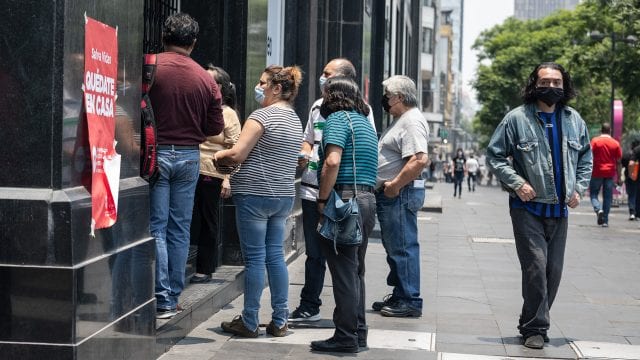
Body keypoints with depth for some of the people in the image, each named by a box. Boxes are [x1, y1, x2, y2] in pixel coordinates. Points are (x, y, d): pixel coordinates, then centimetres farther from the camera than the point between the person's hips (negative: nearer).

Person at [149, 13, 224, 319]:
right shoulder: (206, 79, 1)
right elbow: (215, 128, 4)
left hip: (156, 153, -3)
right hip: (189, 156, 3)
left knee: (156, 228, 1)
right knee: (180, 229, 10)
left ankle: (162, 300, -3)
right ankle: (174, 297, 15)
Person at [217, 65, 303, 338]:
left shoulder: (262, 116, -13)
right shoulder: (295, 119, 14)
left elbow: (237, 154, -18)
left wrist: (219, 156, 3)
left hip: (255, 193, -8)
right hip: (284, 195, 8)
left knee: (254, 258, -3)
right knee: (275, 255, 11)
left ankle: (249, 322, 4)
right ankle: (279, 321, 13)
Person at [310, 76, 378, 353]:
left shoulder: (337, 118, -6)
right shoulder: (365, 121, 21)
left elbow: (332, 161, -20)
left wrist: (322, 199, -14)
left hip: (345, 200, -9)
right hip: (368, 199, 9)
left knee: (343, 270, -5)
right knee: (355, 270, 15)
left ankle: (346, 338, -2)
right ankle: (358, 333, 19)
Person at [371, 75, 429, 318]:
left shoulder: (412, 121, -15)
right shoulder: (401, 120, 19)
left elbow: (419, 160, -27)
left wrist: (395, 185, -23)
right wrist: (389, 187, 15)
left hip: (400, 195, -11)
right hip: (391, 195, 11)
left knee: (403, 247, -7)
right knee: (395, 247, 16)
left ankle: (410, 301, -3)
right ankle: (399, 296, 25)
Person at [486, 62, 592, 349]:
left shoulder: (574, 120, 7)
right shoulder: (517, 118, -6)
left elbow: (586, 157, 18)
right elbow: (494, 155, -3)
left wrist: (579, 188, 5)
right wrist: (517, 183, -13)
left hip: (560, 209, 5)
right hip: (528, 208, -5)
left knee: (553, 271, 8)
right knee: (536, 267, -11)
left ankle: (533, 324, 22)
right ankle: (535, 328, 0)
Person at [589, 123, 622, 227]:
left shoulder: (594, 141, -3)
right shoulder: (615, 143, 3)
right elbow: (618, 162, 4)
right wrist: (618, 176, 10)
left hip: (597, 172, -2)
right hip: (610, 173, 2)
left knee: (593, 194, 9)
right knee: (607, 197, 6)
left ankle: (598, 209, -19)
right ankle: (605, 220, 6)